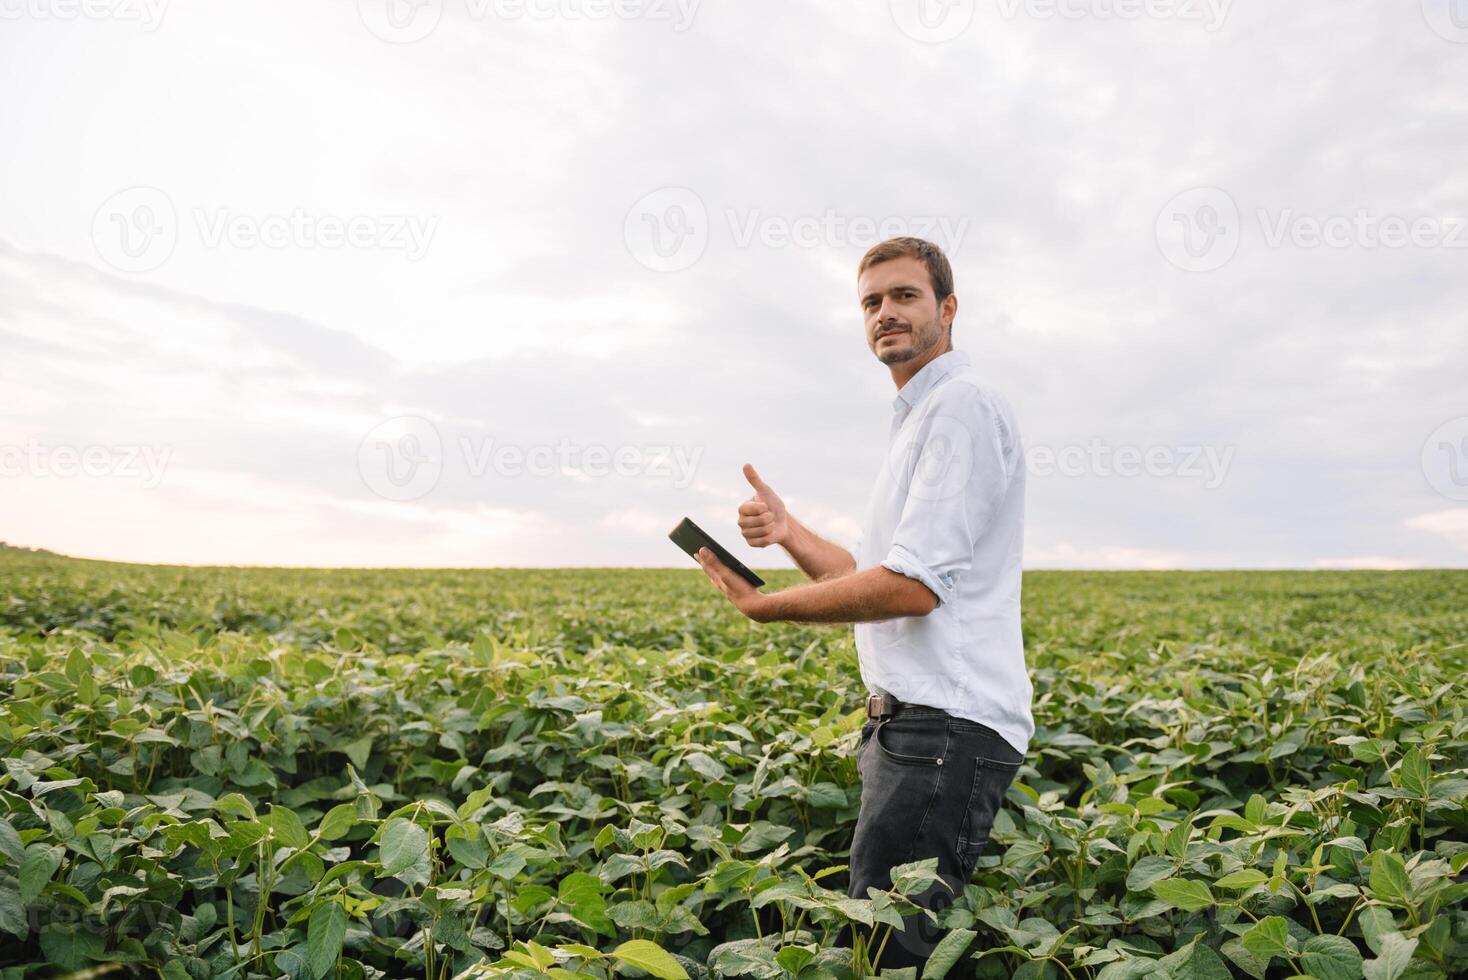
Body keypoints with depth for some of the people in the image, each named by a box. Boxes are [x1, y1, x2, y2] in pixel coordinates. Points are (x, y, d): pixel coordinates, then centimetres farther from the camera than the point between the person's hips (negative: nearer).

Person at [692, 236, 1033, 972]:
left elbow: (913, 586, -20)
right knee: (891, 935, 17)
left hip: (945, 725, -10)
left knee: (889, 950, -5)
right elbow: (869, 579, 21)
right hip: (915, 719, 10)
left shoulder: (963, 405, -11)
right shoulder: (917, 421, 21)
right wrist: (789, 532, 5)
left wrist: (766, 606, -12)